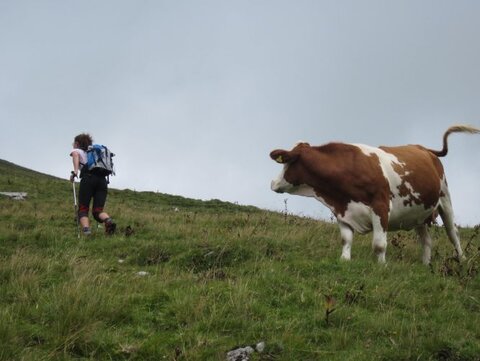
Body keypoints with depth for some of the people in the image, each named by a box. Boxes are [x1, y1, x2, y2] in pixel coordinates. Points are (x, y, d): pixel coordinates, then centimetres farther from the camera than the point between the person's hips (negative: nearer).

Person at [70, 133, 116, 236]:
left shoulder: (77, 150, 19)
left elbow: (75, 154, -6)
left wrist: (75, 171, -15)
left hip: (88, 178, -4)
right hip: (102, 180, 4)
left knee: (83, 209, 0)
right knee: (98, 210, 4)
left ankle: (86, 230, -28)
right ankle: (108, 221, -30)